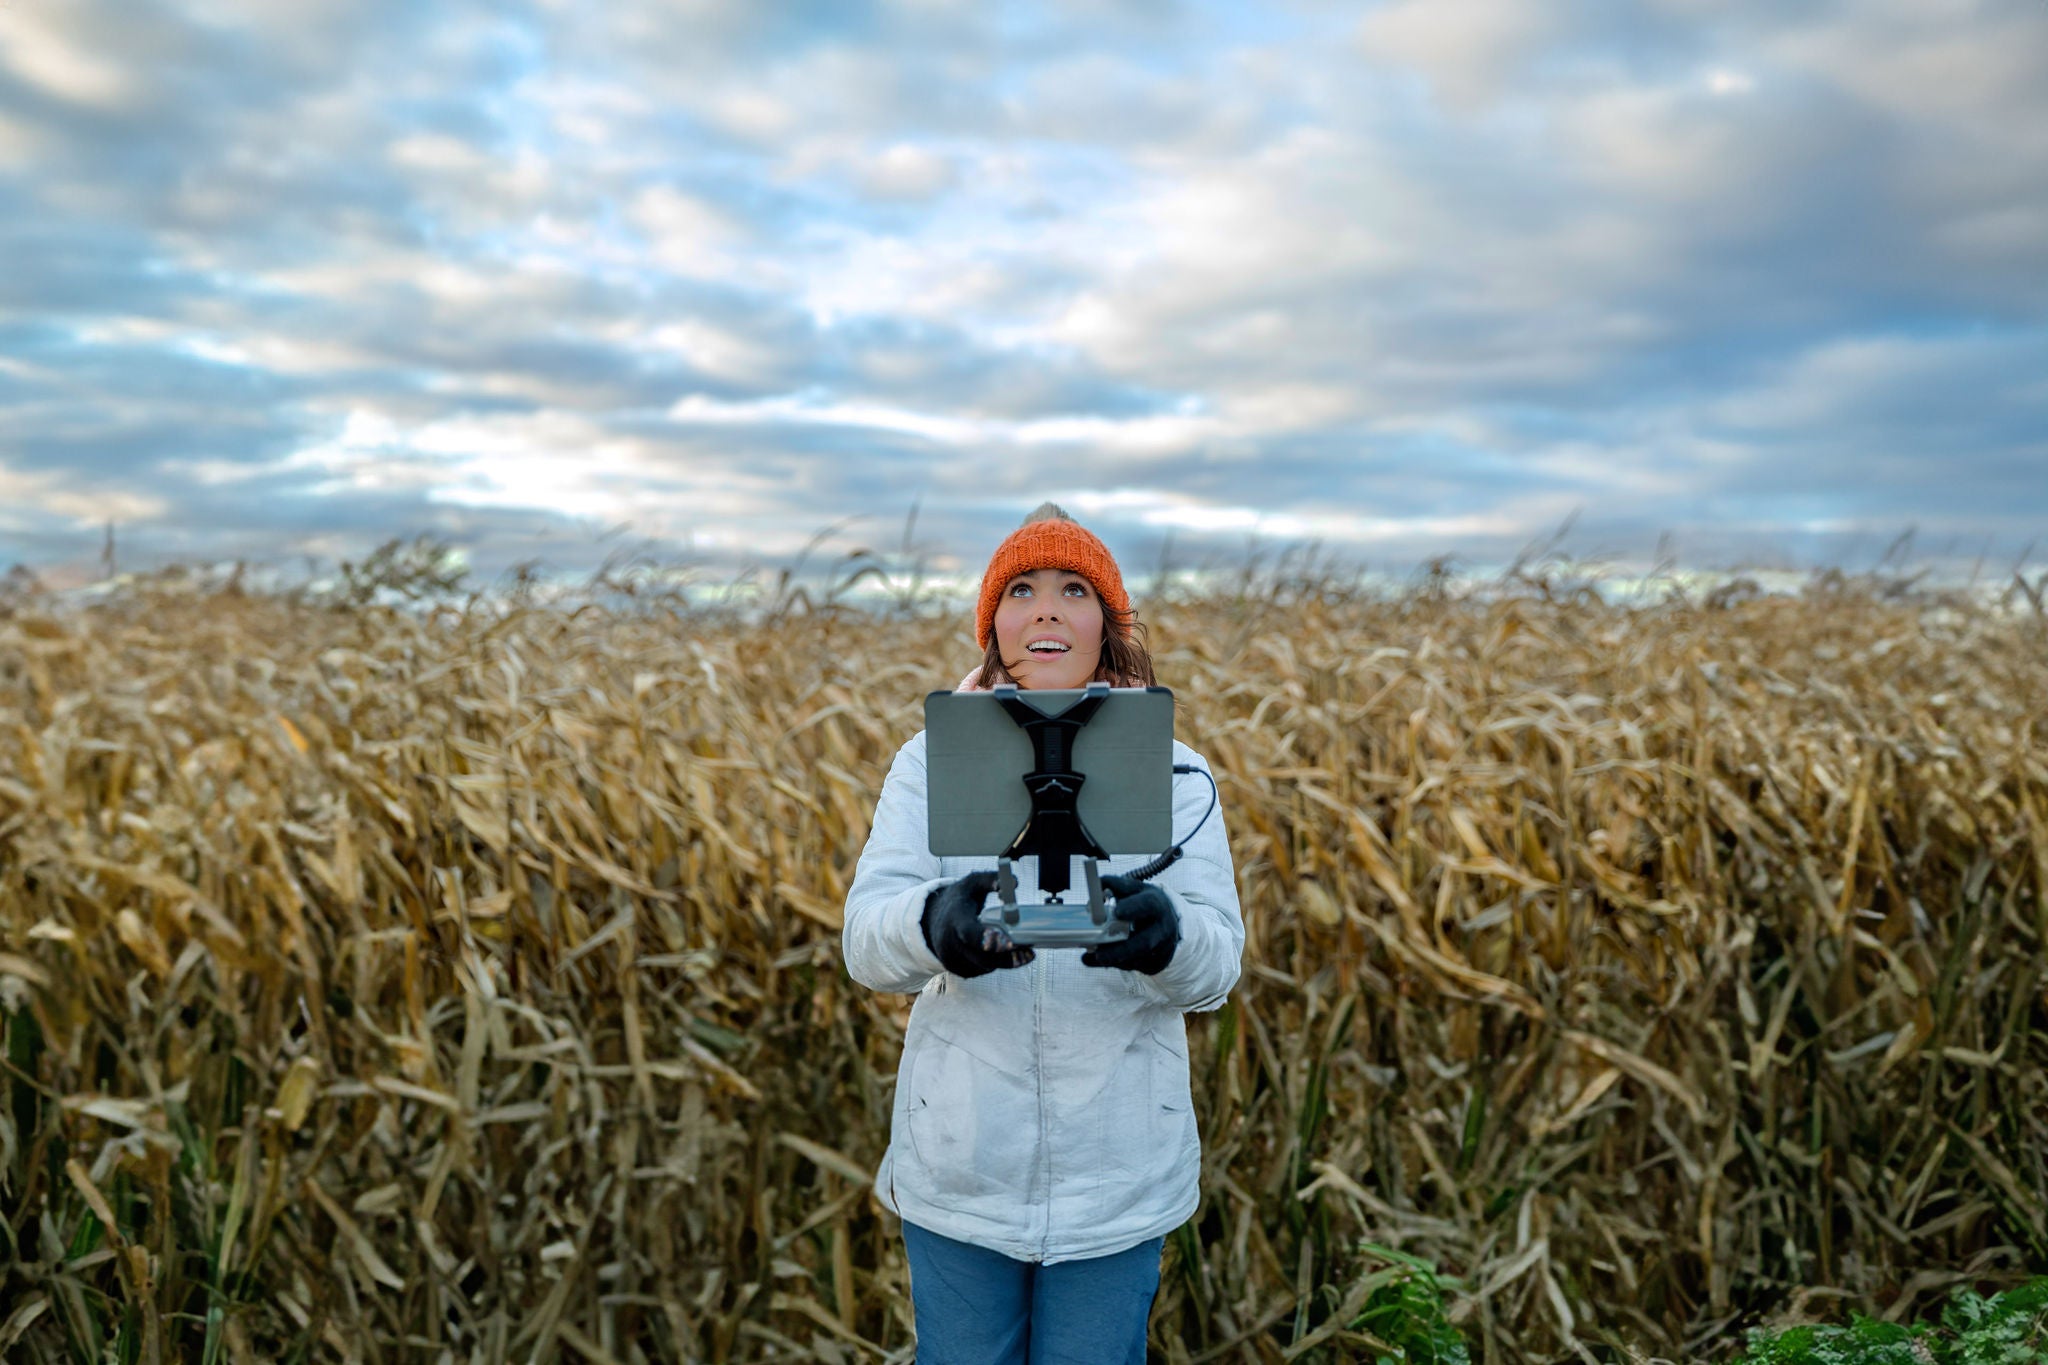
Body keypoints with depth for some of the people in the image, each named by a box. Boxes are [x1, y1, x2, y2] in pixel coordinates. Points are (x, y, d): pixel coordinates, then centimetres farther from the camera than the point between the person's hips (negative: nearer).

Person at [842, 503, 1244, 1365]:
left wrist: (1163, 933, -33)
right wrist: (937, 923, -36)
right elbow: (867, 942, -12)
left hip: (1118, 1181, 0)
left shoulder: (1173, 772, -1)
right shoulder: (931, 762, -1)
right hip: (959, 1167, 0)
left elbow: (1218, 963, -9)